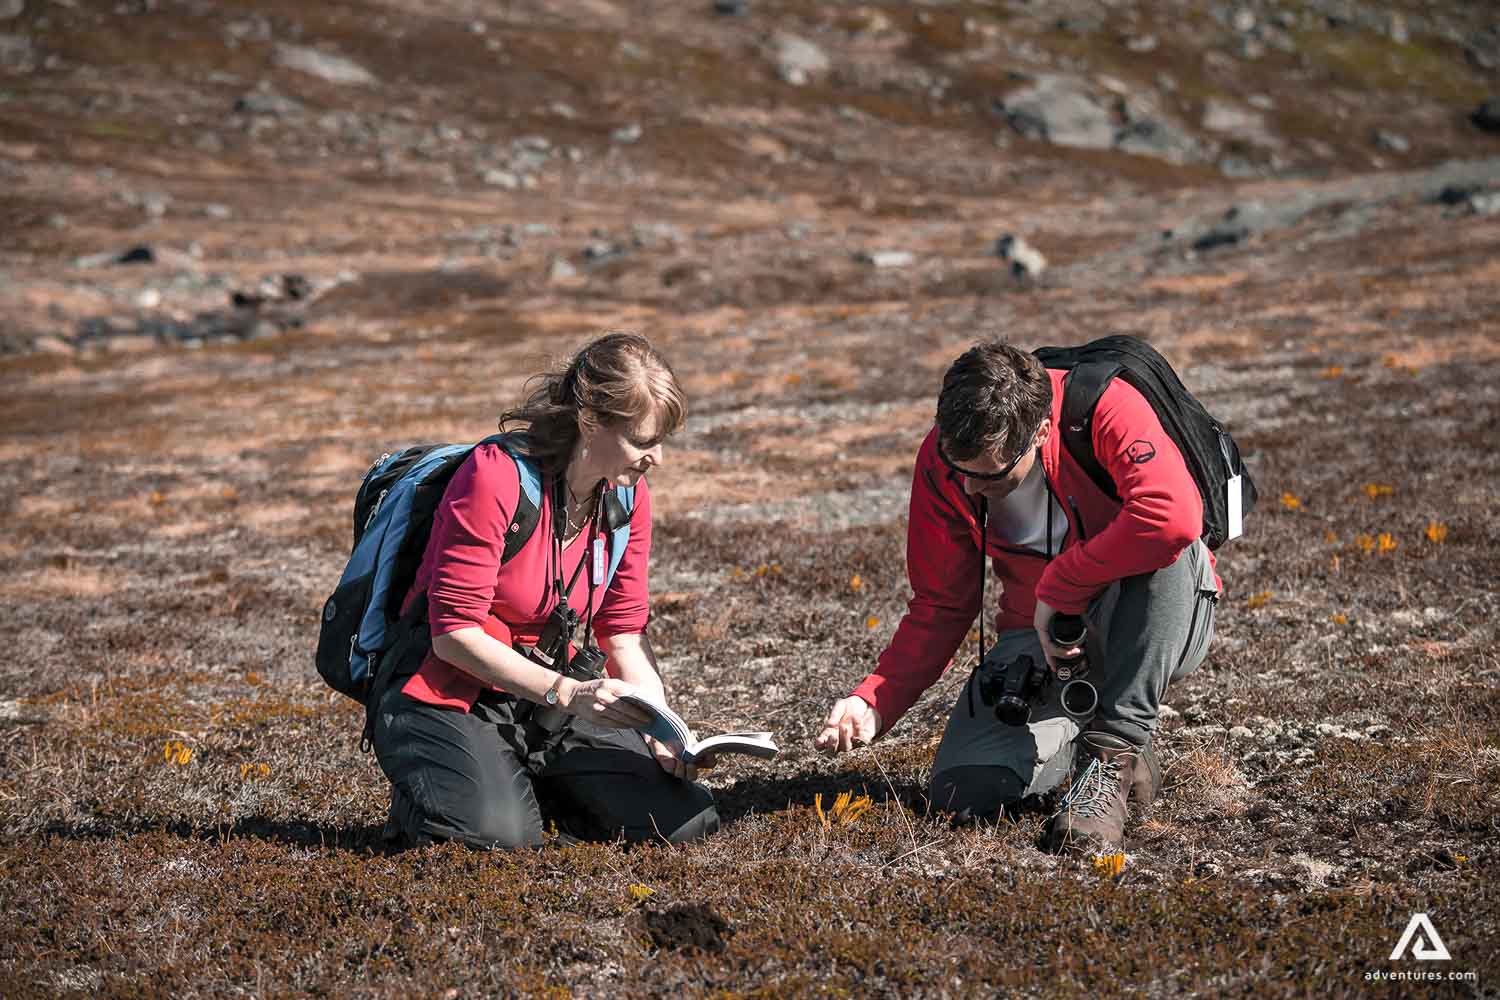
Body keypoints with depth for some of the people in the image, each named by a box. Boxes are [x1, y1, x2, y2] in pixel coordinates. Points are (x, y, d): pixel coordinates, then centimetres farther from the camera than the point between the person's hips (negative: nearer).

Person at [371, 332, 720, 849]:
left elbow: (624, 632, 5)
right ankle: (422, 794, 3)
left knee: (687, 821, -12)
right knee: (503, 833, -33)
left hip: (550, 697, 6)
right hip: (451, 698, -6)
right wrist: (568, 693, -28)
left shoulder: (629, 496, 0)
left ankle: (537, 787, 13)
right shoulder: (495, 477, -21)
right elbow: (454, 633, -21)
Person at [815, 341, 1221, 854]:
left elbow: (1175, 515, -43)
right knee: (963, 791, -18)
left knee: (1163, 542, -37)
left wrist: (1058, 586, -32)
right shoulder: (941, 463, -11)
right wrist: (874, 701, -17)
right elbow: (940, 606, -3)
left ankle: (1116, 746, -22)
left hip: (1151, 629, -3)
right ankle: (1078, 730, 12)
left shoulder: (1104, 408, -26)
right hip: (1039, 637, 3)